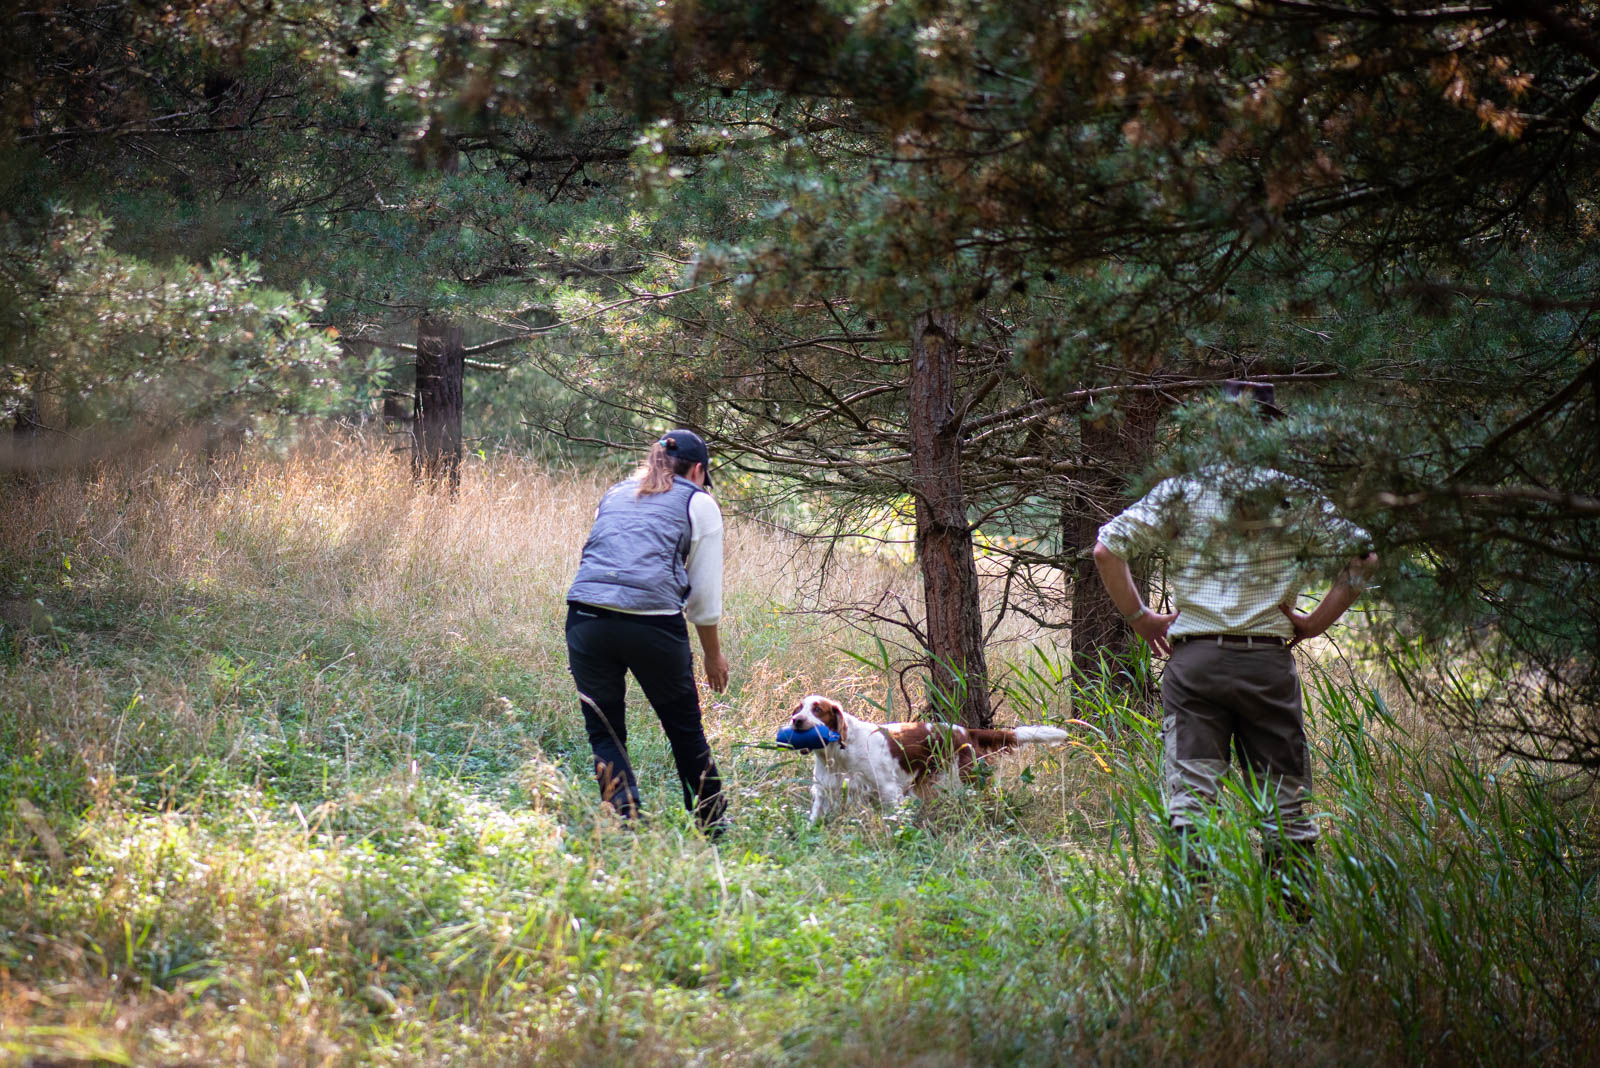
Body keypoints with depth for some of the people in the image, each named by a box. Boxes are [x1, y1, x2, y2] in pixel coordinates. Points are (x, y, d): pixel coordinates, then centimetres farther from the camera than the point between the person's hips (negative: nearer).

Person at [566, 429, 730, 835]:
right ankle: (710, 825, 23)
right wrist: (713, 654, 25)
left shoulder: (615, 494, 27)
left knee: (604, 734, 10)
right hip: (654, 621, -3)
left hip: (586, 615, 3)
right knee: (685, 730, 13)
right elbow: (705, 593, 14)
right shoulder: (699, 503, 16)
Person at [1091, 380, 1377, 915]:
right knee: (1284, 799, 8)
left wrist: (1139, 617, 6)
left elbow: (1106, 549, -4)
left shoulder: (1181, 491, 3)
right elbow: (1362, 556, 2)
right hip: (1268, 660, 0)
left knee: (1190, 799, 0)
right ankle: (1298, 914, 8)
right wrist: (1316, 621, 9)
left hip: (1193, 659, 0)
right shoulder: (1294, 496, 4)